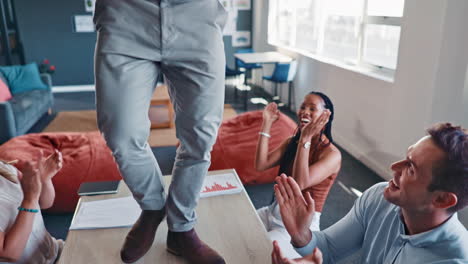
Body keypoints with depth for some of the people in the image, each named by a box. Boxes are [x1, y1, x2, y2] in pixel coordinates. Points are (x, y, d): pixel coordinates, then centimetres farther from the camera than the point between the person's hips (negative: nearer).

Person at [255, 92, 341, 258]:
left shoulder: (332, 154, -17)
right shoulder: (292, 141, 2)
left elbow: (300, 183, -31)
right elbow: (260, 165, -9)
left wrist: (306, 139, -33)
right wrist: (267, 124, -12)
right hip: (275, 211, 7)